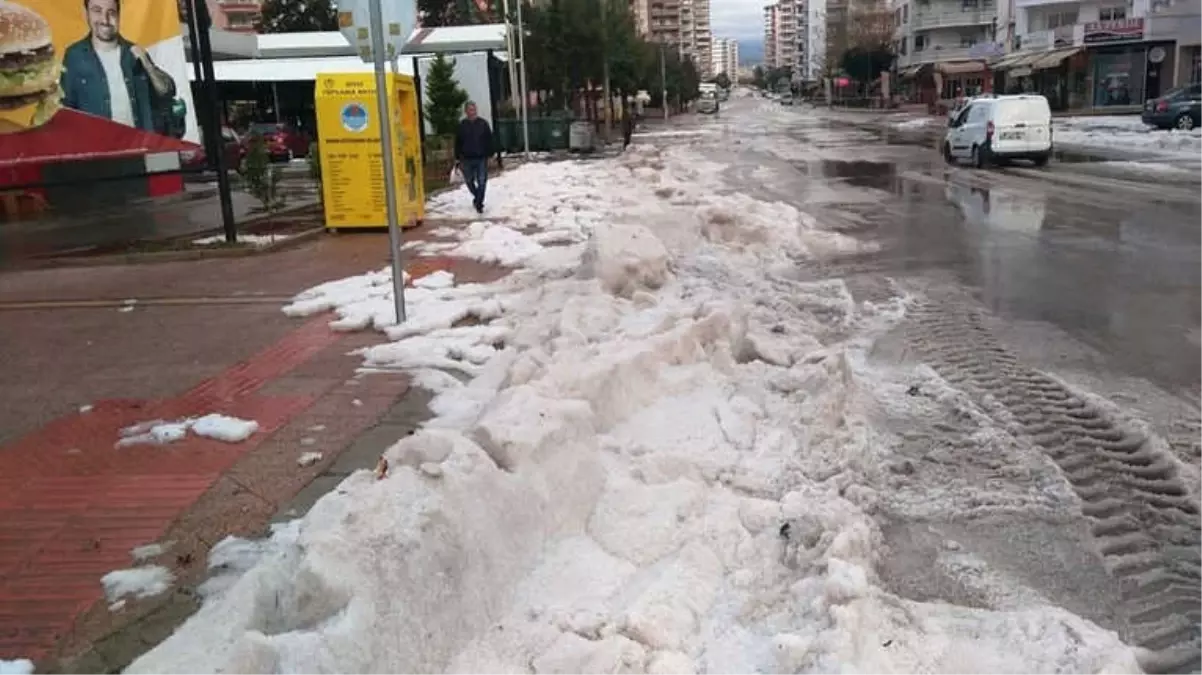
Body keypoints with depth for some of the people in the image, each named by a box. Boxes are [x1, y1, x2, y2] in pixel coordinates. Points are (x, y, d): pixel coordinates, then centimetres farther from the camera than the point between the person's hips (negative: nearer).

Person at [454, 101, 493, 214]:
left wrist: (489, 154, -2)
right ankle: (478, 198, 36)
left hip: (481, 158, -2)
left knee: (482, 182, -4)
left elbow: (489, 140, 2)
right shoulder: (461, 125, 1)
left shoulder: (483, 123, -1)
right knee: (469, 181, 13)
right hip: (467, 158, 2)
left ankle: (479, 203, 3)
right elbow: (458, 143, 4)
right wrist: (457, 158, 2)